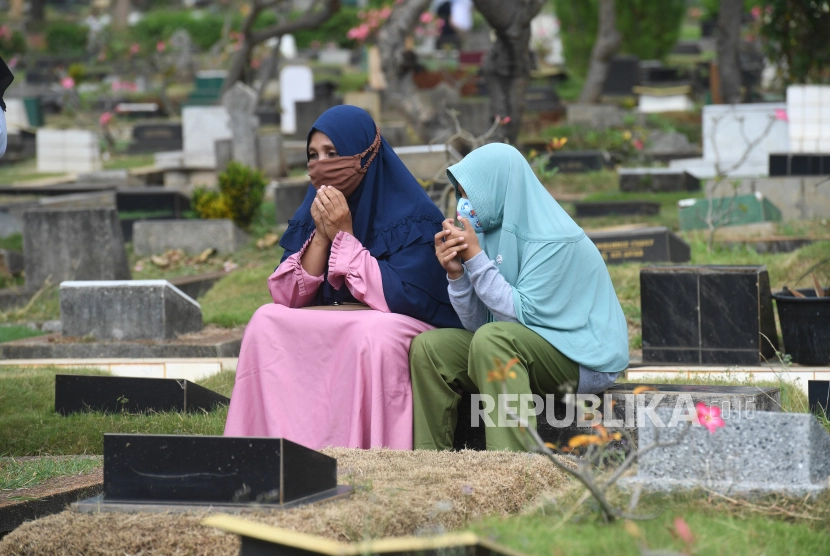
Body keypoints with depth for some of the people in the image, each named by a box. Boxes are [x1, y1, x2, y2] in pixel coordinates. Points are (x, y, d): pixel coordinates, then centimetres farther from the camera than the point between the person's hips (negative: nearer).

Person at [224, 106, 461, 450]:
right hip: (324, 334, 6)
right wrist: (321, 235, -14)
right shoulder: (309, 216, 5)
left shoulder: (412, 216, -13)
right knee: (266, 322, -15)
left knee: (373, 331, -36)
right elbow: (285, 298, -2)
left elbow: (398, 300, -22)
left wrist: (344, 236, -21)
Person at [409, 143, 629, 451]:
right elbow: (477, 323, 4)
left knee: (492, 339, -34)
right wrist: (456, 273, -13)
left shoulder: (555, 241, -18)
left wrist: (475, 258, -22)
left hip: (584, 359, -8)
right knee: (428, 347, -6)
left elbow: (523, 313, -22)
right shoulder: (496, 234, 5)